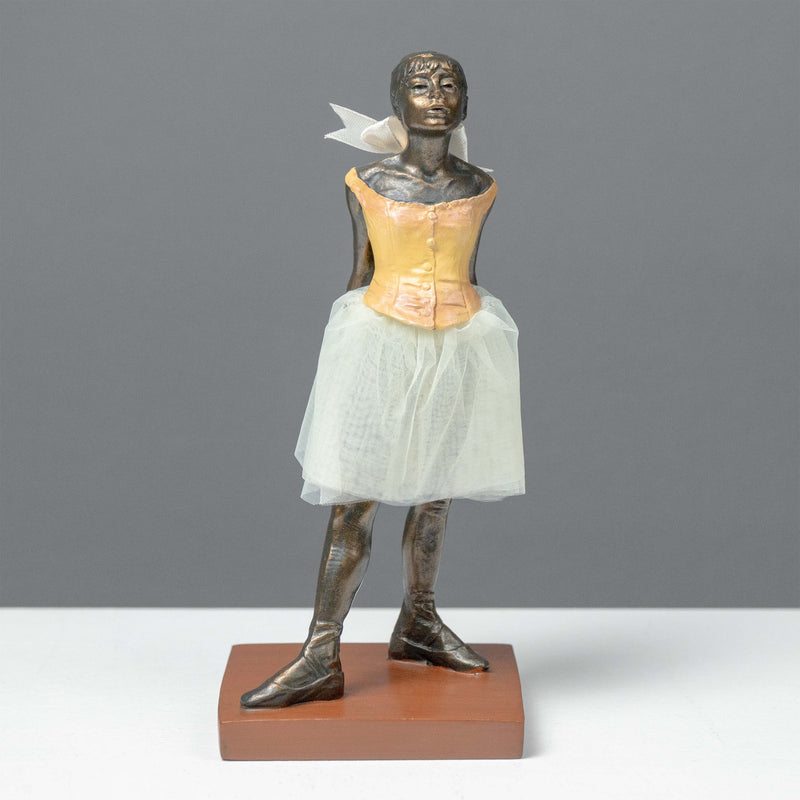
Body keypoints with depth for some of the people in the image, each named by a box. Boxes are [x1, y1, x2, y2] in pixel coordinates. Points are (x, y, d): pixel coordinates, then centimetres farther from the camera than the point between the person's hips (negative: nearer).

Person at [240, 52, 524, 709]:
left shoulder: (479, 189, 6)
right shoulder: (367, 184, 1)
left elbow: (467, 270, 14)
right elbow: (360, 273, 6)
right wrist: (347, 347, 7)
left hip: (459, 345, 3)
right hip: (382, 341, -2)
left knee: (435, 491, 12)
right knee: (354, 497, -6)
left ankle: (419, 623, 30)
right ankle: (322, 660, -5)